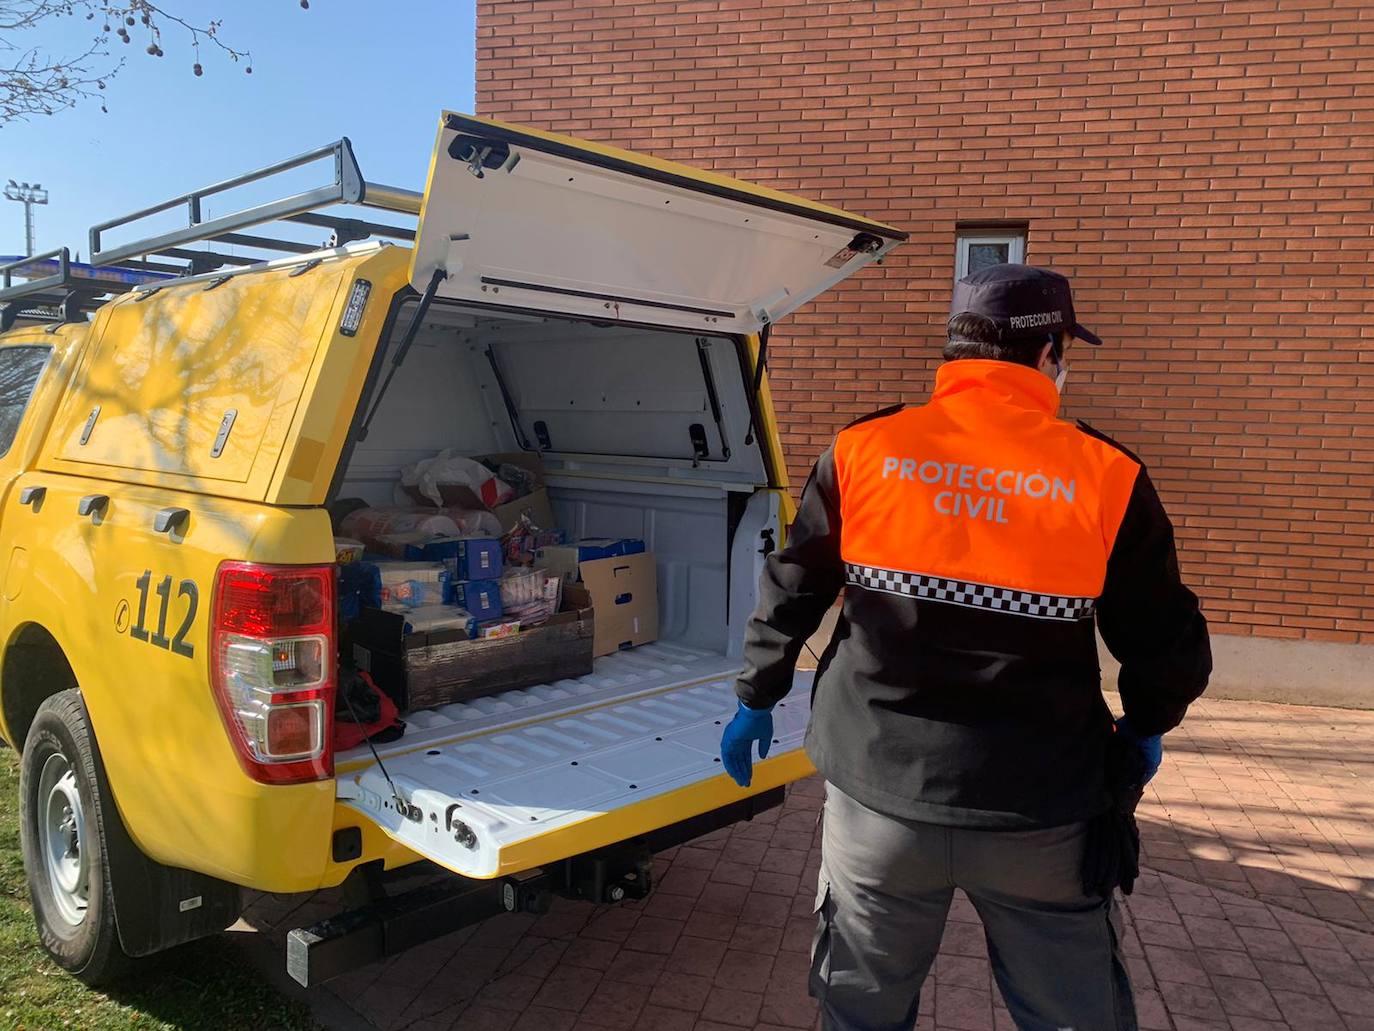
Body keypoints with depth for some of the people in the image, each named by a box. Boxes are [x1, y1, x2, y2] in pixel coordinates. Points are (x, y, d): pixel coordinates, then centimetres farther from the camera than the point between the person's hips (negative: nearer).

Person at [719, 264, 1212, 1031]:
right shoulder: (1107, 477, -7)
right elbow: (1172, 649, 0)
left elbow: (789, 595, 3)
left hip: (880, 793, 1)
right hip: (1044, 811, 0)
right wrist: (1144, 728, 21)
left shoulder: (862, 452, -5)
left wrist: (758, 699, 18)